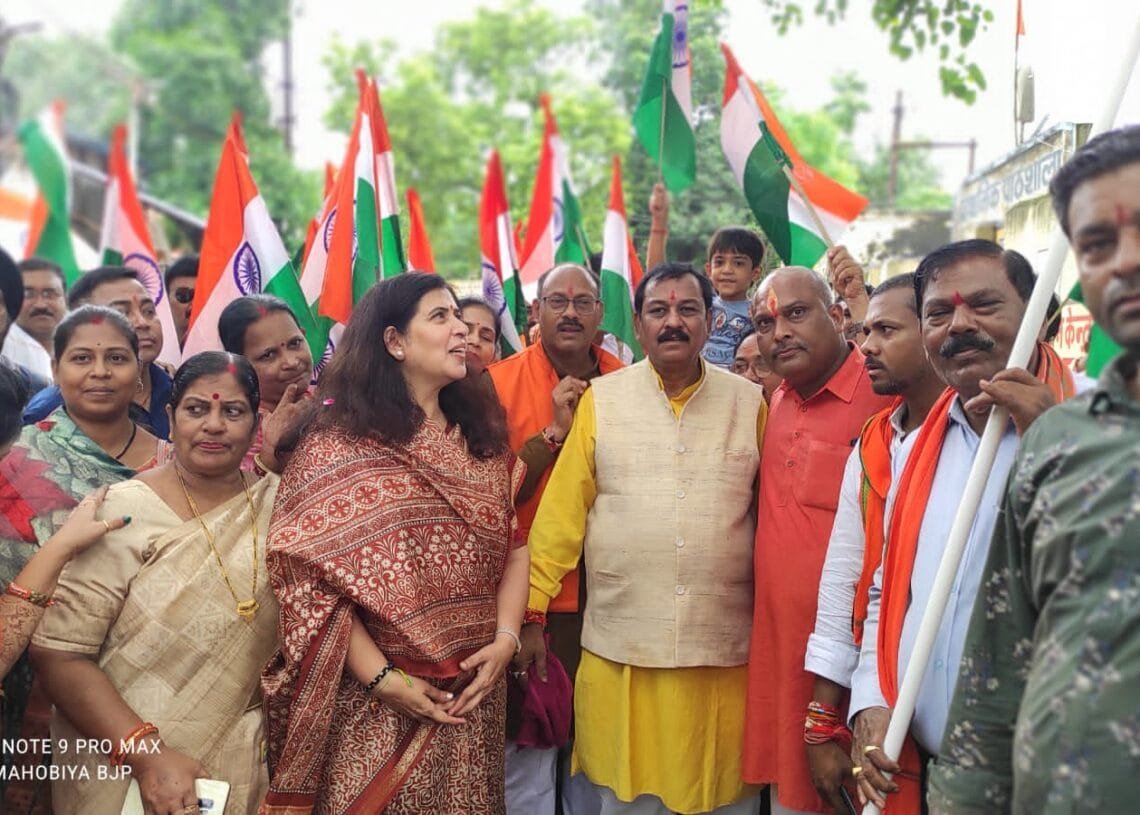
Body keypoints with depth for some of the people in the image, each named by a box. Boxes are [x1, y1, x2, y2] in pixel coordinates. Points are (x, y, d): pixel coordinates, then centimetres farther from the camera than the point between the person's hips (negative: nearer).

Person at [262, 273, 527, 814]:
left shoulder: (482, 434, 8)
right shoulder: (339, 441, -8)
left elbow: (514, 542, 8)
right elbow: (307, 575, -13)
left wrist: (505, 638, -7)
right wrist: (381, 678, -17)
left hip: (473, 694, 5)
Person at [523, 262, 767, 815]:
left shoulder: (749, 403, 4)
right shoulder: (601, 399, 2)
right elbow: (561, 513, -1)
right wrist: (532, 610, -5)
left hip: (724, 651, 1)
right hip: (620, 650, 0)